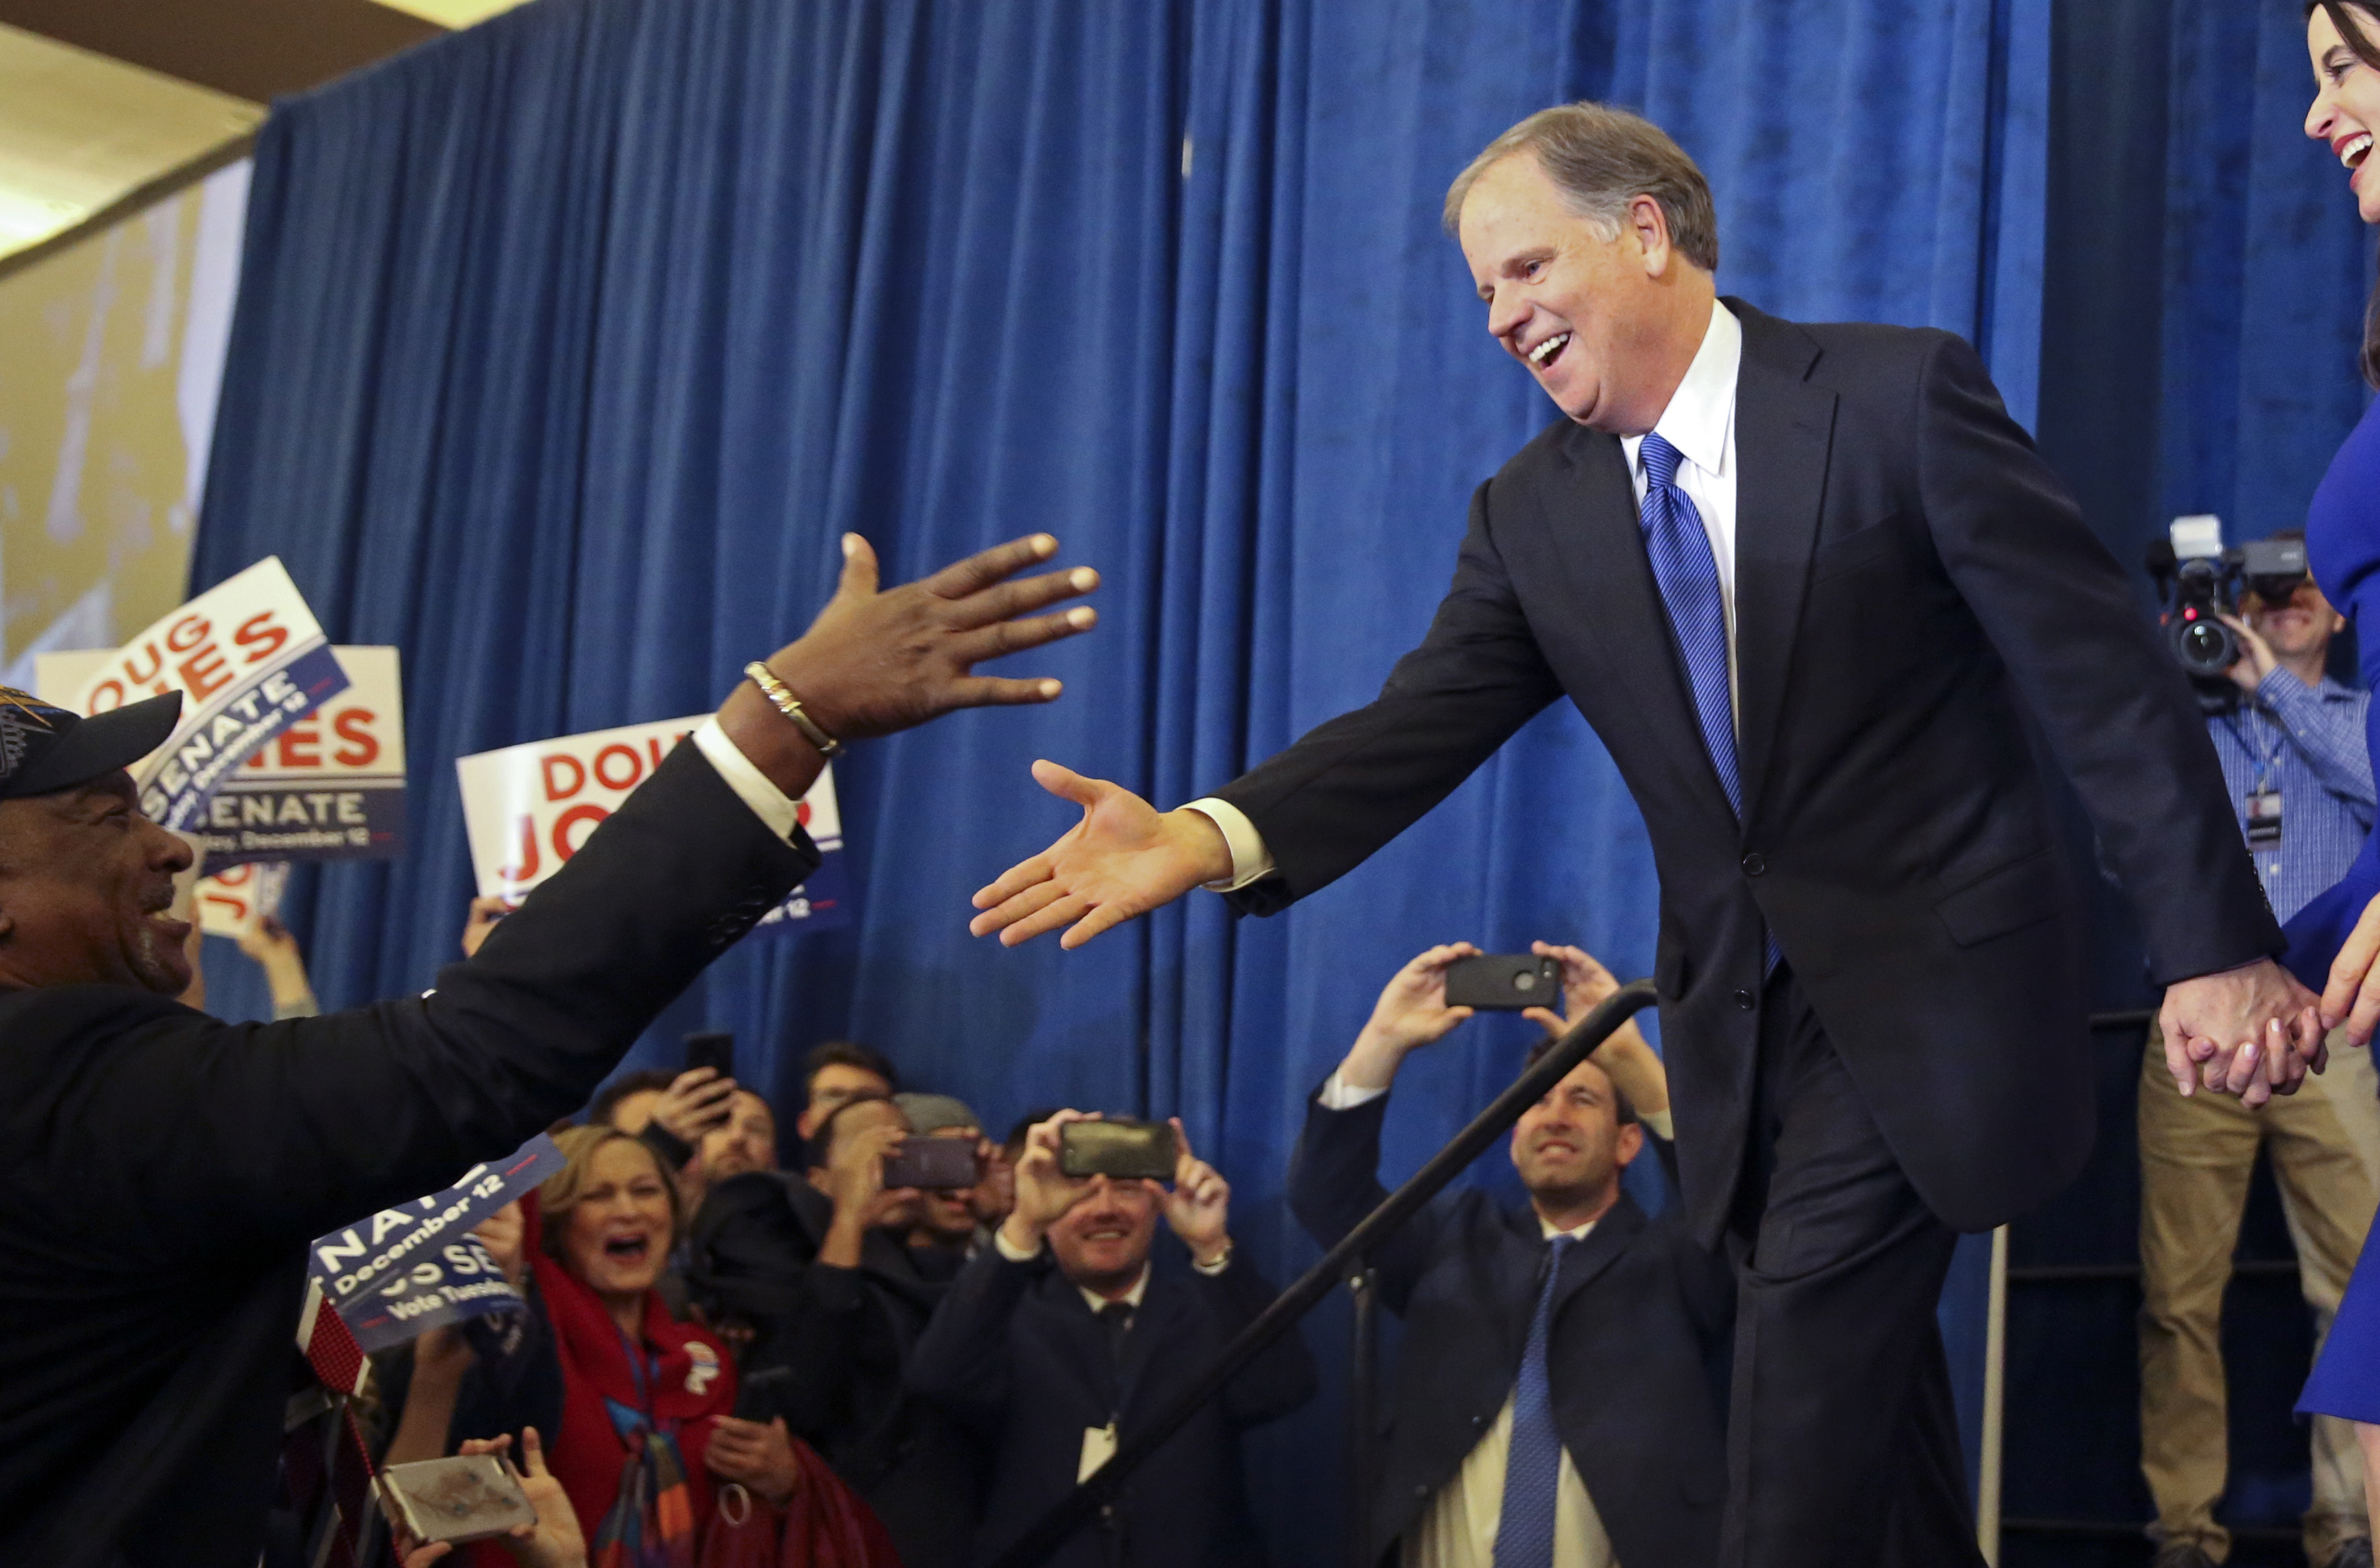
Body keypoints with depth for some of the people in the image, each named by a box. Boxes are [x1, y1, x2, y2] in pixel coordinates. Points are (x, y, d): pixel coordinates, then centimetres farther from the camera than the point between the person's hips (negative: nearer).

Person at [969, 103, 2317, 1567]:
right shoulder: (1531, 513, 4)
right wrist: (1211, 834, -25)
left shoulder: (1901, 393, -10)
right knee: (1870, 1413, 17)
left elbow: (2106, 671, -10)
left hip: (1926, 990, -5)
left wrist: (2215, 943, -13)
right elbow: (1424, 723, -7)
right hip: (1743, 1019, 5)